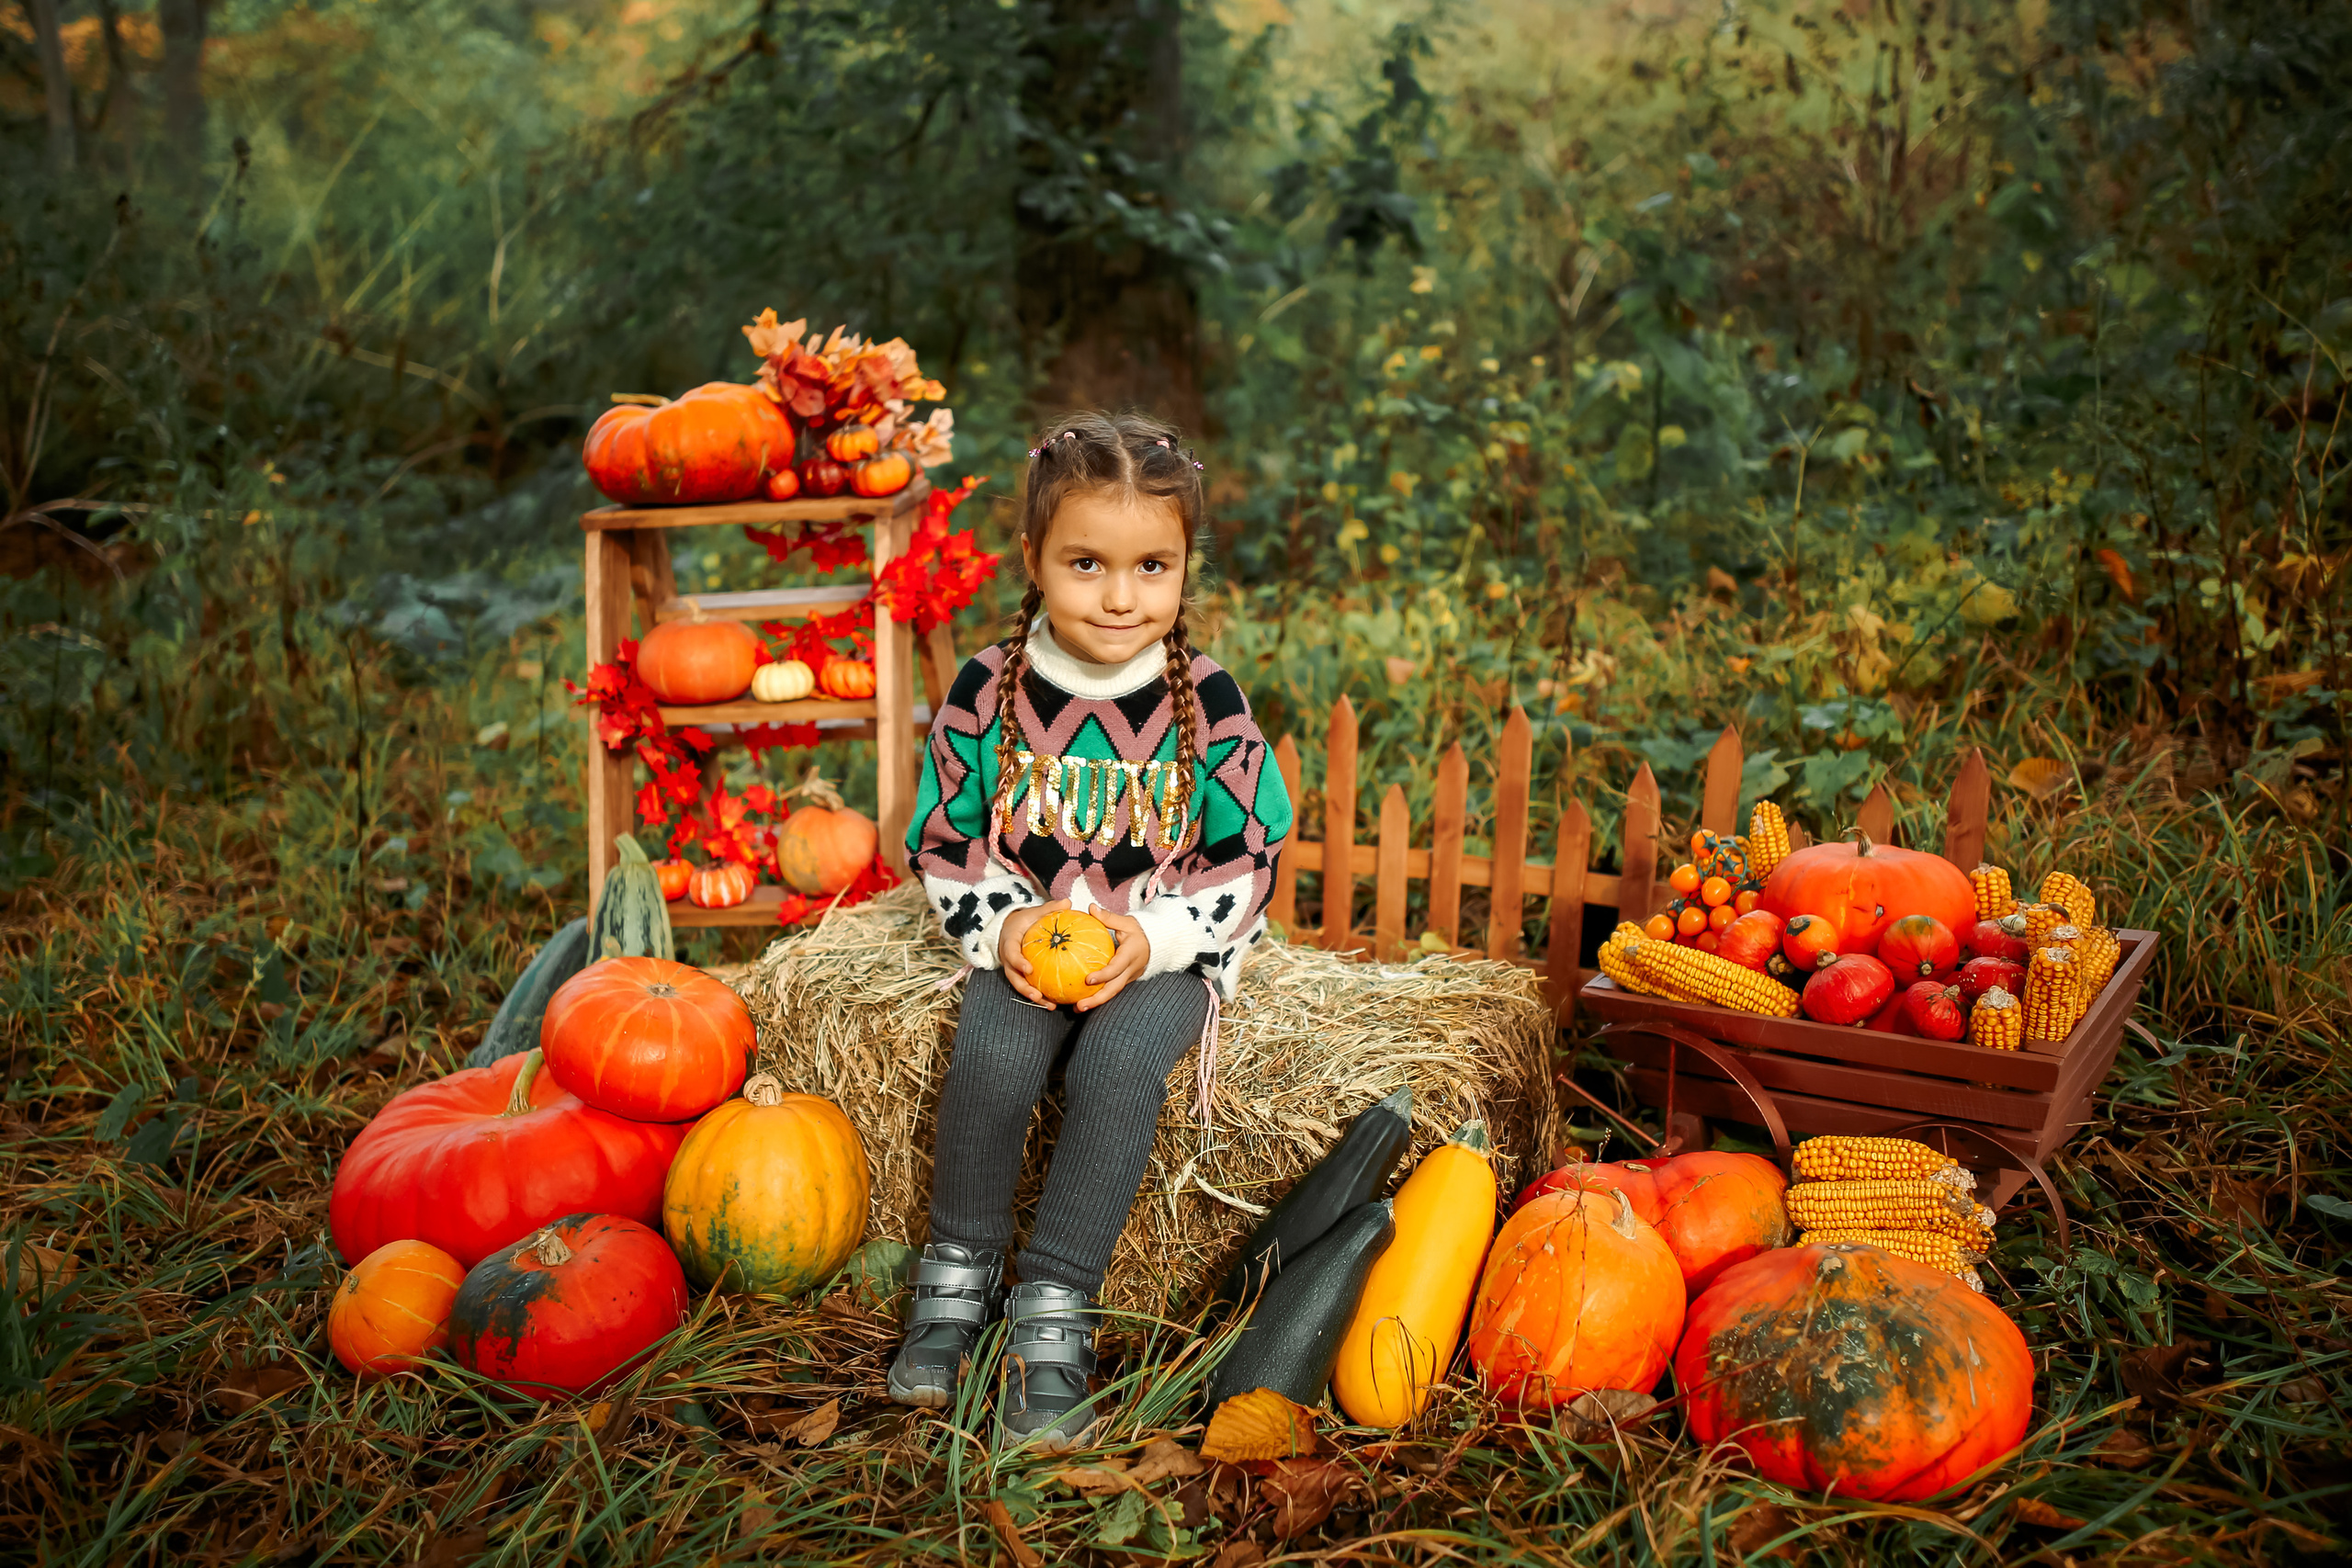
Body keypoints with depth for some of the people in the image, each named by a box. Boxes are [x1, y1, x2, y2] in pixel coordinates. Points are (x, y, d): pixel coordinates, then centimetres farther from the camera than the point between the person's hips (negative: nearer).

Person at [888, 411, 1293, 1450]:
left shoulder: (1206, 702, -5)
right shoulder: (988, 691, -3)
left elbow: (1246, 860, -2)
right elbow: (942, 842, 4)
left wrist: (1153, 938, -16)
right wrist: (1000, 928, -13)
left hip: (1165, 952, -1)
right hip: (1026, 944, 1)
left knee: (1118, 1067, -30)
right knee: (989, 1058, -27)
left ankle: (1053, 1311, -17)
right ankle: (959, 1277, -4)